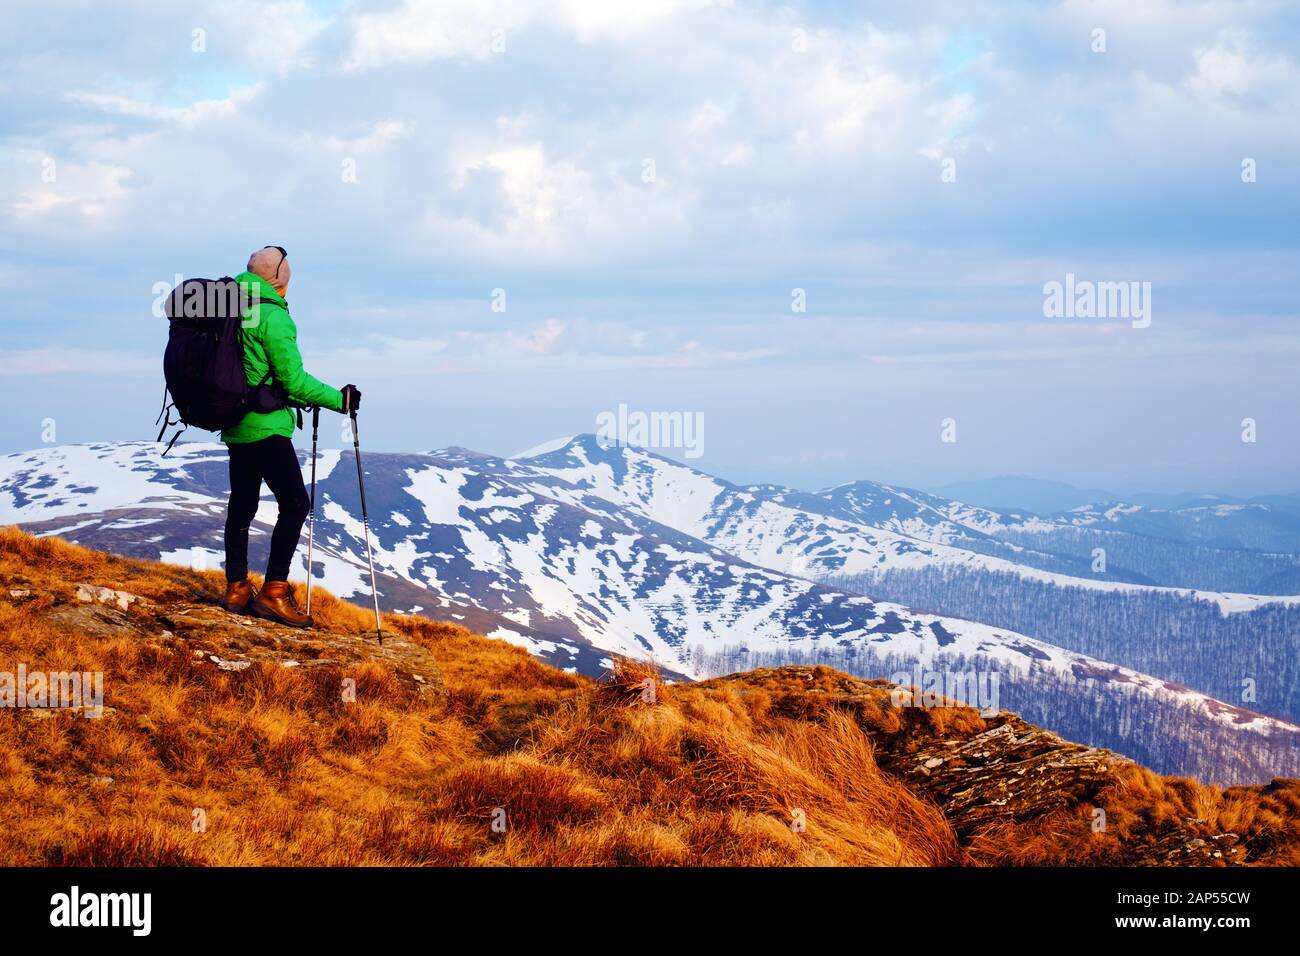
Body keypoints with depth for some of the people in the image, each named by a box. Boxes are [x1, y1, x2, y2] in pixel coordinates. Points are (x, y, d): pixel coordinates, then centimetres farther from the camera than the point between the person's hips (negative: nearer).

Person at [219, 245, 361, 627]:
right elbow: (293, 378, -15)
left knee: (242, 505, 14)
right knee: (295, 504, -6)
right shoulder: (273, 316, -15)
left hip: (235, 424, 9)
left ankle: (236, 589, 20)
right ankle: (274, 592, -10)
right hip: (266, 427, -9)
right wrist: (339, 399, -5)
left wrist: (302, 399, 27)